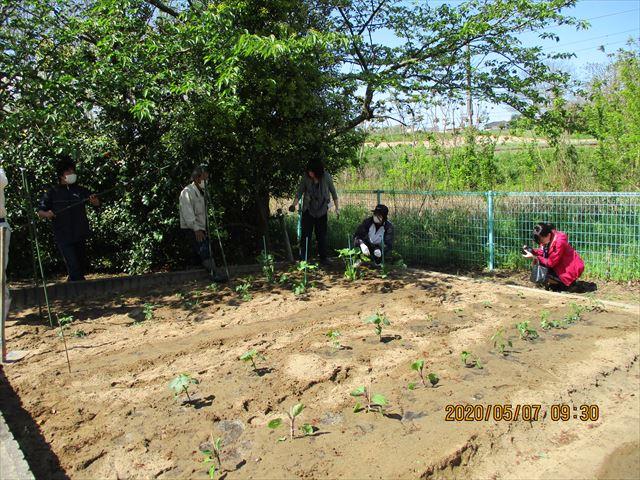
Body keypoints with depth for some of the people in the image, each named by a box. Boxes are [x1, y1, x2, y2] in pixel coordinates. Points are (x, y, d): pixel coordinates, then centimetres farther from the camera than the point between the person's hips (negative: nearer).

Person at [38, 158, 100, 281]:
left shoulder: (80, 190, 10)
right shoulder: (53, 192, 4)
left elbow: (97, 203, 0)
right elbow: (39, 212, 5)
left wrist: (94, 200, -24)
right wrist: (46, 214, -18)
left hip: (80, 236, 4)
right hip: (63, 237, -4)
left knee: (82, 266, 14)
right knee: (74, 267, -13)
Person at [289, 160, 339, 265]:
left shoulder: (326, 177, -13)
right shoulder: (306, 178, -14)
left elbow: (333, 192, -1)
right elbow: (299, 192, -8)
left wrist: (337, 208, 1)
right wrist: (294, 204, -24)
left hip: (322, 211, 0)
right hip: (308, 210, 0)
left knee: (322, 235, 7)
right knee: (306, 234, -2)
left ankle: (323, 257, 17)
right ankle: (303, 257, 6)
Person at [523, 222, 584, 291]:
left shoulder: (559, 241, -30)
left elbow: (550, 262, -25)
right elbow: (542, 252, 4)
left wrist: (534, 257, -27)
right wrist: (531, 250, -13)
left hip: (570, 269, -9)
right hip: (560, 265, 9)